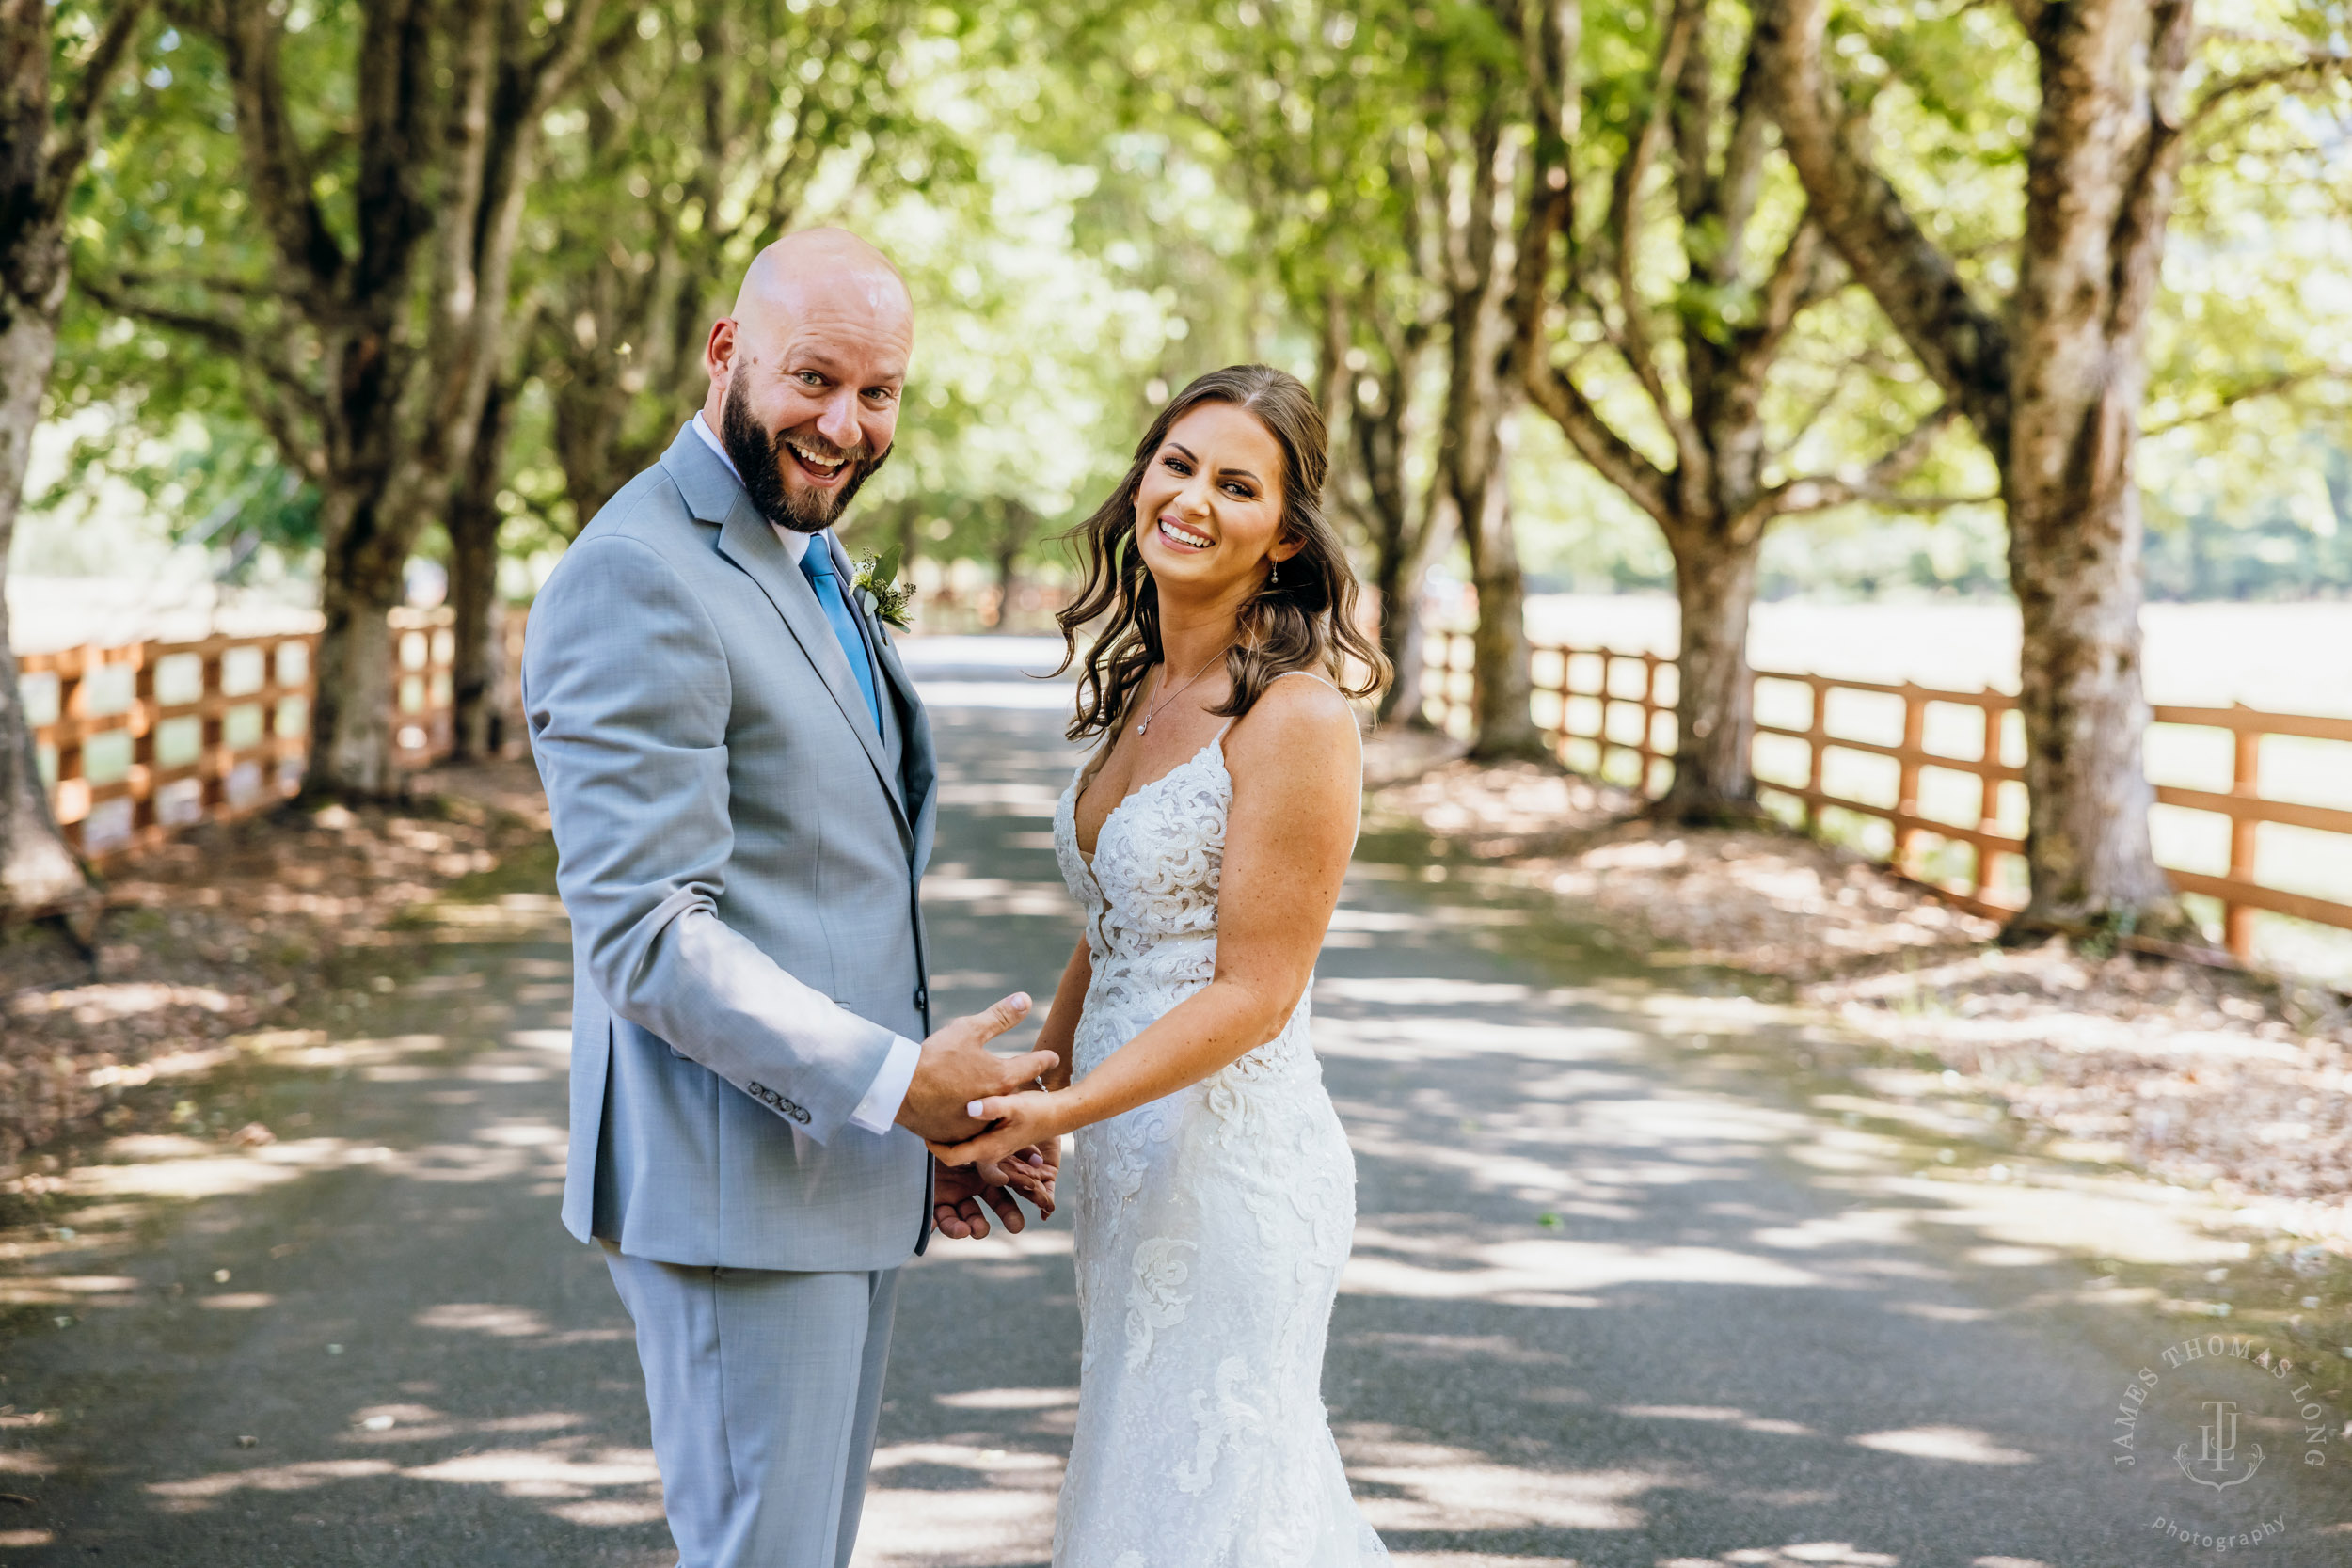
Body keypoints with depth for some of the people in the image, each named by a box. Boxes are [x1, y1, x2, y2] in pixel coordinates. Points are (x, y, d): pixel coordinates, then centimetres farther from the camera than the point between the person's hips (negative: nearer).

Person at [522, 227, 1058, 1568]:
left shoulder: (810, 564, 16)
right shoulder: (640, 579, -16)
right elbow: (646, 933, -23)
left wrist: (933, 1120, 12)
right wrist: (893, 1082, -22)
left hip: (850, 1165, 10)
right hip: (737, 1186, -10)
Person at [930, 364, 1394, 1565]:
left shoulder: (1296, 715, -17)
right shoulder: (1137, 690, 9)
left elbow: (1253, 994, -18)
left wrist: (1060, 1109, -23)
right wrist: (1023, 1102, 12)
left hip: (1232, 1165, -9)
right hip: (1130, 1161, 9)